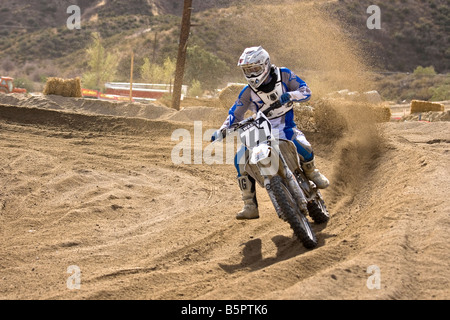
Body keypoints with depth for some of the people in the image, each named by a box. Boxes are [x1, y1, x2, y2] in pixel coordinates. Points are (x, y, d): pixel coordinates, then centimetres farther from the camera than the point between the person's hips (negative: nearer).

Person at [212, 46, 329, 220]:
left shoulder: (284, 75, -6)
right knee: (240, 159, -20)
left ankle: (311, 173, 5)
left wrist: (289, 95, -27)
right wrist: (222, 130, -15)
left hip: (286, 127, -2)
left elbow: (306, 91, -6)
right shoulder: (248, 92, -2)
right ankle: (250, 206, -11)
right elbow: (235, 113, 2)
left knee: (303, 148, -33)